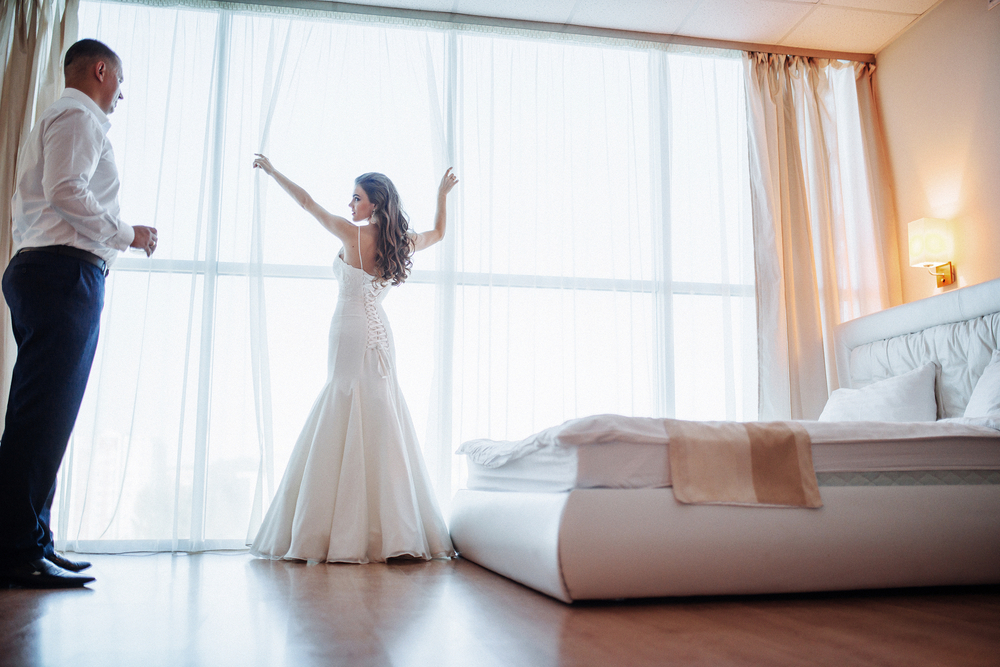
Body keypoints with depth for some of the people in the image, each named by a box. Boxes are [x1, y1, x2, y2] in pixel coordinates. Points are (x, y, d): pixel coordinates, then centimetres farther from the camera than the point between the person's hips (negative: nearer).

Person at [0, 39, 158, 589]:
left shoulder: (54, 121, 30)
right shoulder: (79, 117, -2)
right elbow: (64, 191, -17)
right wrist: (126, 234, -8)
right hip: (66, 271, -11)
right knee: (45, 414, -13)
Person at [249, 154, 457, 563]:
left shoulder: (353, 236, -9)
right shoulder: (402, 243, 7)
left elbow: (307, 202, 1)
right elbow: (438, 233, 28)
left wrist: (272, 172, 14)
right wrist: (442, 195, 40)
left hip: (352, 335, -6)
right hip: (380, 337, 7)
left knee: (346, 431, -4)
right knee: (380, 432, 6)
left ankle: (346, 536, 0)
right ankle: (388, 534, 8)